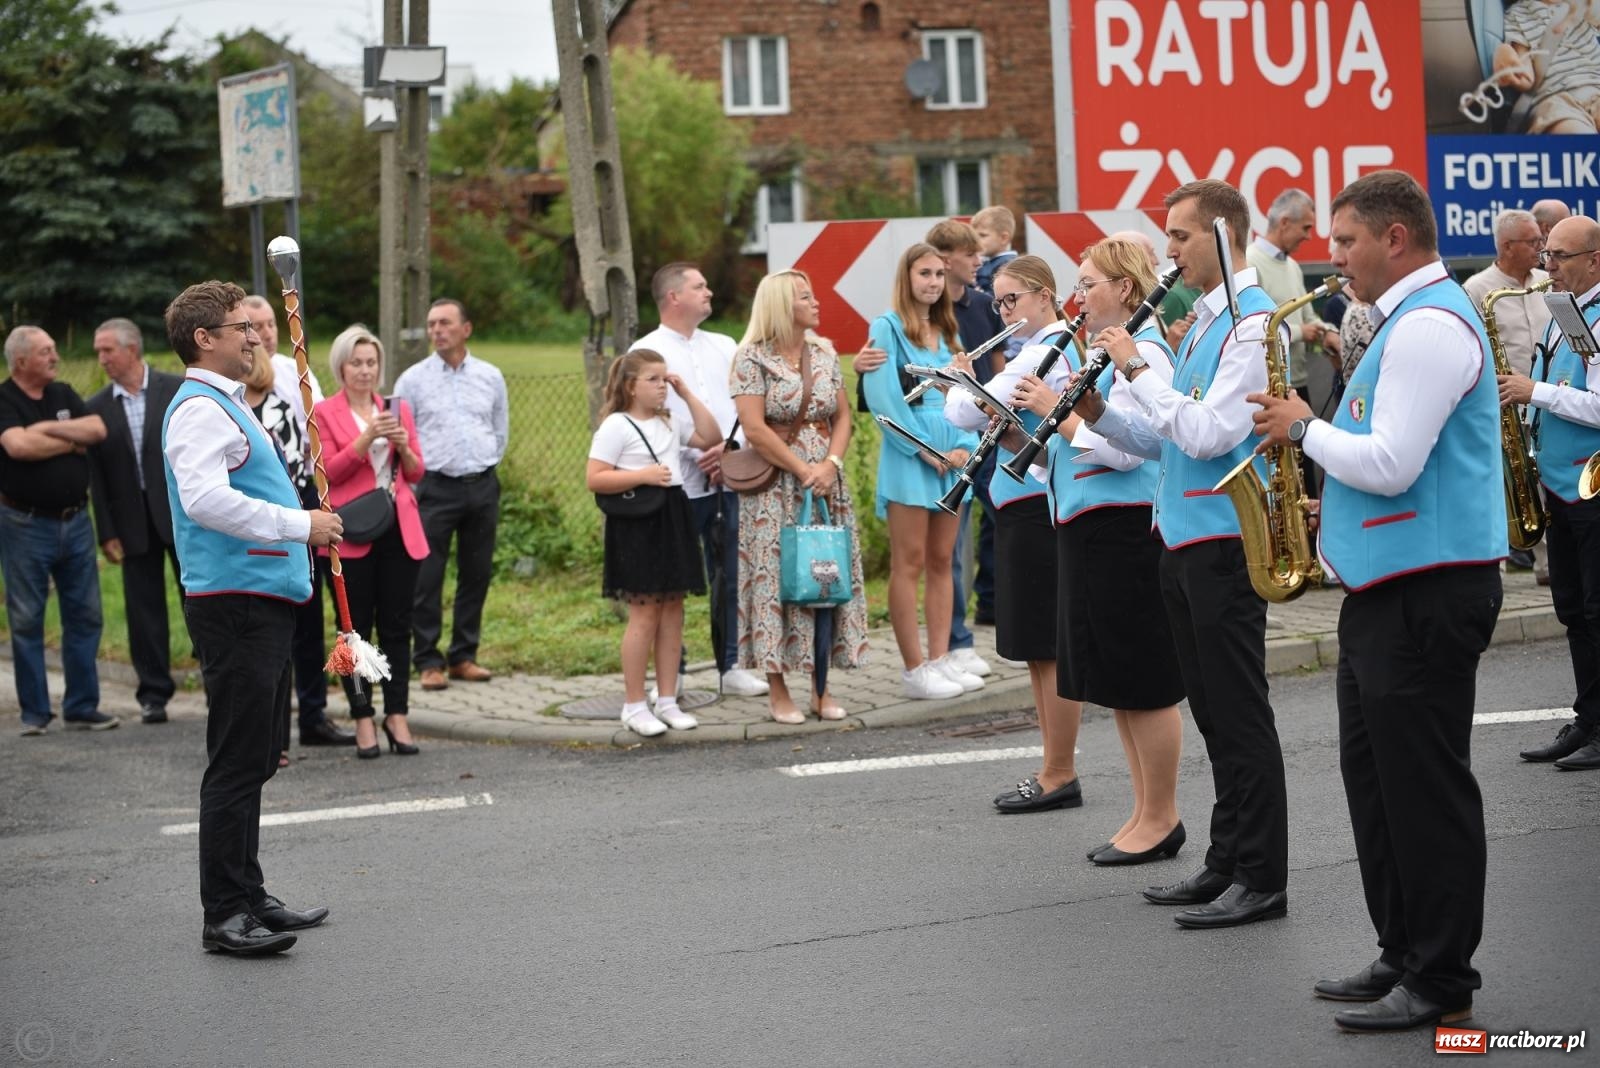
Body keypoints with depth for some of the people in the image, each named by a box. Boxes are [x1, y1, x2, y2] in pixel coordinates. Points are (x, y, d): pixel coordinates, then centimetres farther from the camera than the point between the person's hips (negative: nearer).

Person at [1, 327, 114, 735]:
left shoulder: (64, 394, 11)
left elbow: (98, 429, -3)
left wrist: (48, 428, -12)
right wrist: (71, 442, -9)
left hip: (75, 521, 5)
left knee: (85, 615, 6)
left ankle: (82, 707, 14)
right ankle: (34, 713, 10)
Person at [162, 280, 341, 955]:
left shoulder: (227, 405, 20)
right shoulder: (200, 409, -13)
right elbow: (205, 499, -27)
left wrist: (304, 525, 17)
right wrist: (299, 525, -23)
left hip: (261, 601, 11)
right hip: (234, 602, -11)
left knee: (253, 760, 15)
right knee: (237, 761, -8)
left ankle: (248, 897, 23)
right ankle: (225, 915, -4)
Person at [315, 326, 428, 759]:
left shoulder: (397, 410, 13)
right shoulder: (325, 413, 1)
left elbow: (417, 472, 14)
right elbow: (328, 471, -8)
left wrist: (403, 446, -7)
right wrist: (367, 438, -18)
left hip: (399, 530, 3)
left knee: (397, 626, 4)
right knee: (356, 629, 0)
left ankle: (397, 715, 9)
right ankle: (362, 720, 4)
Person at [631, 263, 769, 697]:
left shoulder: (724, 348, 15)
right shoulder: (647, 352, -2)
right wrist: (698, 456, -14)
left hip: (729, 479, 5)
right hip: (679, 483, -5)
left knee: (731, 577, 8)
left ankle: (731, 665, 17)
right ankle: (670, 673, 7)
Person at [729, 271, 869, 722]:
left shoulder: (824, 353, 9)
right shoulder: (752, 359, -7)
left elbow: (843, 416, 8)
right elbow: (755, 430, -12)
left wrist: (831, 465, -9)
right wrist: (804, 471, -14)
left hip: (826, 482, 5)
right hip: (775, 488, -5)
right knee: (777, 578, -3)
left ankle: (821, 686, 12)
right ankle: (777, 689, 4)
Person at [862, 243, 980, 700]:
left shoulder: (946, 331, 16)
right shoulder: (888, 327, -4)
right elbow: (884, 397, -12)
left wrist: (964, 446, -4)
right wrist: (925, 450, -15)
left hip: (951, 455, 6)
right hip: (909, 456, -6)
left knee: (941, 563, 8)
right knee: (909, 565, -3)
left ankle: (940, 660, 12)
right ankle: (914, 670, -1)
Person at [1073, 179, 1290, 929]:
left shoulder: (1252, 323, -14)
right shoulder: (1205, 321, 16)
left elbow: (1208, 435, -23)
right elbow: (1166, 438, 17)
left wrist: (1137, 372, -17)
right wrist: (1101, 414, 2)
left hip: (1224, 539, -9)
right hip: (1184, 537, 10)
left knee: (1239, 712, -4)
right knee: (1212, 711, 14)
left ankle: (1261, 878, 2)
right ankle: (1226, 861, 21)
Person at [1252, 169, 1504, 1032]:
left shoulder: (1430, 327, -17)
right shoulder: (1409, 320, 17)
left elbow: (1391, 465, -24)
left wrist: (1305, 429, -10)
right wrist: (1335, 508, 12)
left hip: (1427, 594, -11)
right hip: (1388, 584, 11)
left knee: (1425, 790, -4)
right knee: (1375, 776, 16)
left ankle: (1442, 983, 4)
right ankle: (1403, 954, 24)